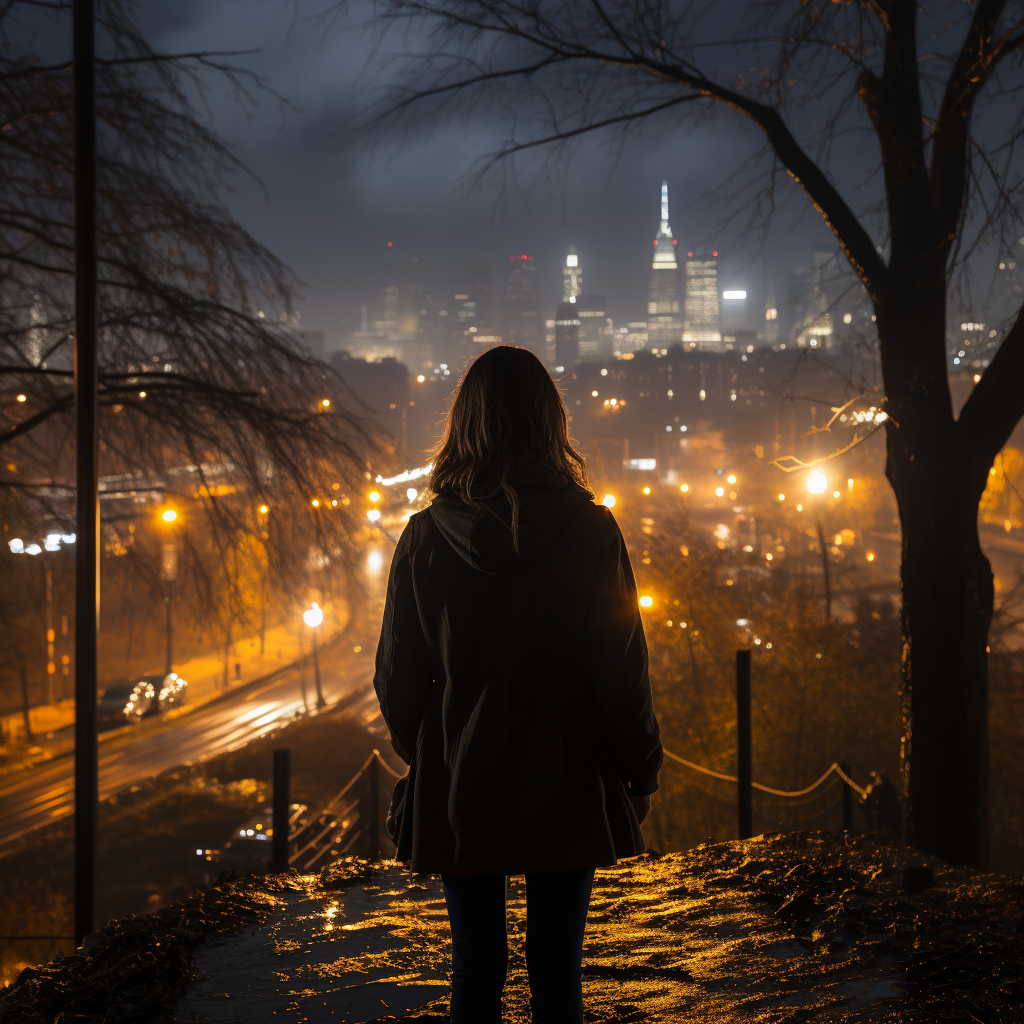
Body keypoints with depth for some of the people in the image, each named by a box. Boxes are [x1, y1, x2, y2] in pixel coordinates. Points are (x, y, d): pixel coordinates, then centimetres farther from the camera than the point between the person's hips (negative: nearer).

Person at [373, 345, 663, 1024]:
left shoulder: (426, 537, -6)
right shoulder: (590, 531, -10)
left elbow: (397, 680, 1)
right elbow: (623, 669, -8)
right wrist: (641, 771, 6)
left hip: (458, 790, 1)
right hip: (566, 790, -1)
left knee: (476, 969, 10)